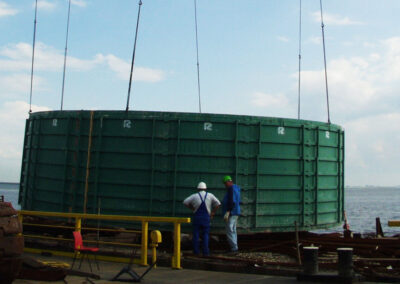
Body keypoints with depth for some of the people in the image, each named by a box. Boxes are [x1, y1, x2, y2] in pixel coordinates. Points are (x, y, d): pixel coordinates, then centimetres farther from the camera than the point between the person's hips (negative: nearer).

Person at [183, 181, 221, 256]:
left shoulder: (195, 196, -1)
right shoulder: (210, 195, 2)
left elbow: (185, 202, -2)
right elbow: (218, 203, 1)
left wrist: (192, 208, 12)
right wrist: (213, 212, 9)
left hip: (197, 217, 0)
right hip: (206, 217, 1)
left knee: (196, 235, 7)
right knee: (205, 235, 6)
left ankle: (196, 251, 6)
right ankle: (205, 252, 0)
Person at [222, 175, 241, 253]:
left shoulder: (231, 189, -14)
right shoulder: (236, 189, 17)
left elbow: (231, 201, -24)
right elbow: (238, 202, 23)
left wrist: (227, 212, -28)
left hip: (231, 213, -10)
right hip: (235, 213, 10)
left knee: (229, 231, -9)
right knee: (233, 231, 11)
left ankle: (234, 247, -10)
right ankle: (234, 247, 12)